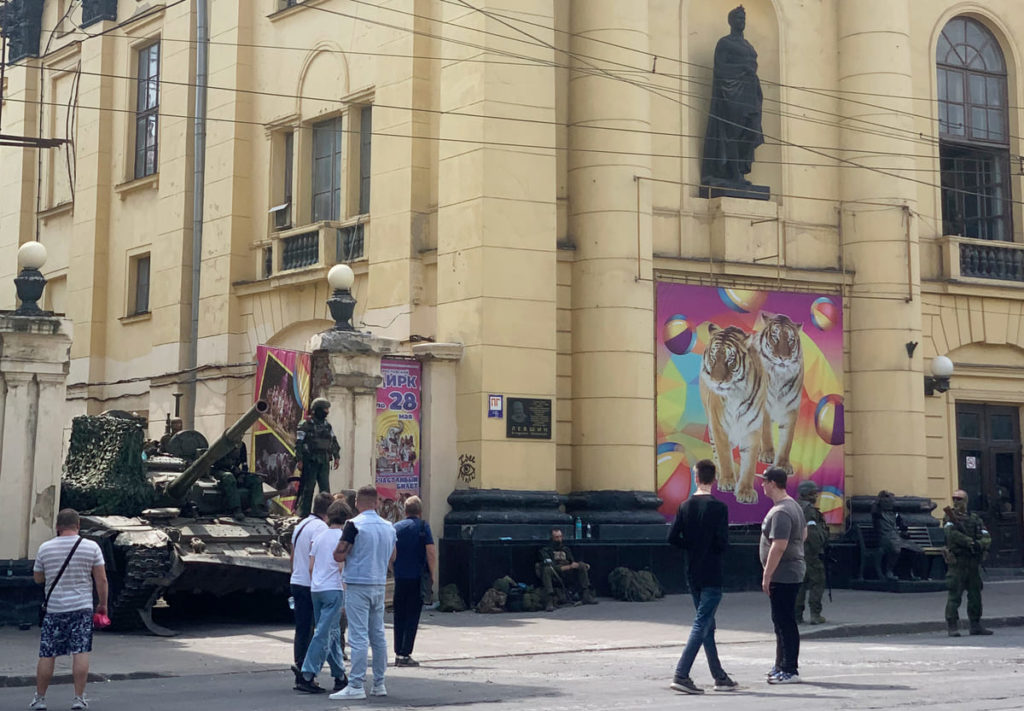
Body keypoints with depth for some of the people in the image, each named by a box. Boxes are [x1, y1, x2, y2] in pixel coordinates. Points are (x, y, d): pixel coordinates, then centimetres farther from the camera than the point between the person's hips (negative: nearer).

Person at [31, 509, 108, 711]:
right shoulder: (91, 547, -3)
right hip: (82, 607, -1)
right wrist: (102, 604, 8)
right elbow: (101, 580, -2)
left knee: (47, 655, 7)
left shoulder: (45, 548, 0)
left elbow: (37, 578, 11)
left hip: (53, 608, 1)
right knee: (81, 652, -1)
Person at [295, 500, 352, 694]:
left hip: (316, 589, 7)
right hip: (334, 589, -7)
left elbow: (311, 566, 13)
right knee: (324, 634, -6)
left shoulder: (319, 537, 13)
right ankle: (307, 677, -12)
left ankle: (340, 676, 17)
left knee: (332, 634, 13)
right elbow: (342, 566, -13)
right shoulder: (342, 537, -6)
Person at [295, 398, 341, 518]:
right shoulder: (306, 425, -5)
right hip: (310, 462, -6)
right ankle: (303, 515, 4)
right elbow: (298, 443, -8)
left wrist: (336, 457, 10)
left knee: (325, 489, 2)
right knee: (307, 489, -2)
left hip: (323, 463, 6)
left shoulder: (327, 425, 14)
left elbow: (334, 442, 20)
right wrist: (299, 460, -13)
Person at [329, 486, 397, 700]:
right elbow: (392, 558, 16)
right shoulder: (388, 527, 8)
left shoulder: (354, 525, -13)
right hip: (379, 585, 6)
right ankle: (379, 684, 16)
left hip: (357, 586, -6)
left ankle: (356, 686, -8)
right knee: (378, 635, 12)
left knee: (358, 636, -7)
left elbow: (338, 555, -15)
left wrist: (352, 554, 6)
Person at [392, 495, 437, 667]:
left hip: (399, 578, 4)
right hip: (417, 578, -4)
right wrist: (432, 574, -2)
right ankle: (405, 654, -4)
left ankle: (398, 653, 14)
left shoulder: (396, 527, 7)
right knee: (412, 616, 0)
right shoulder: (423, 526, -4)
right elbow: (431, 551, -11)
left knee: (399, 616, 13)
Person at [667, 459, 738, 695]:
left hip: (692, 574, 6)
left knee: (707, 625, 13)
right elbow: (723, 542, -17)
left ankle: (720, 677, 20)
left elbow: (673, 538, 0)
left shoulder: (685, 506, 4)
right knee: (701, 625, -7)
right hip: (711, 576, -6)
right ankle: (681, 675, -16)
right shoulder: (719, 508, -12)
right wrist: (714, 549, 4)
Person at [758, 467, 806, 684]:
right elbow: (804, 533, 25)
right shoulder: (793, 505, 14)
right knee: (781, 621, 17)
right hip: (792, 572, 11)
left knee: (785, 622, -7)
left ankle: (790, 671, -4)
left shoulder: (781, 512, -21)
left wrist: (766, 576, -22)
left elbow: (779, 546, -26)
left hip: (783, 575, -11)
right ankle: (781, 666, 25)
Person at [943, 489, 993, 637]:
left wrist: (980, 544, -16)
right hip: (957, 562, -5)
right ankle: (952, 626, -5)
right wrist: (970, 542, -24)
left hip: (974, 562, 5)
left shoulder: (976, 519, 14)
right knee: (955, 595, -8)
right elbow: (952, 534, -16)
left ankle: (976, 626, 19)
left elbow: (987, 538, 5)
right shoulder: (950, 517, 2)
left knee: (975, 595, 9)